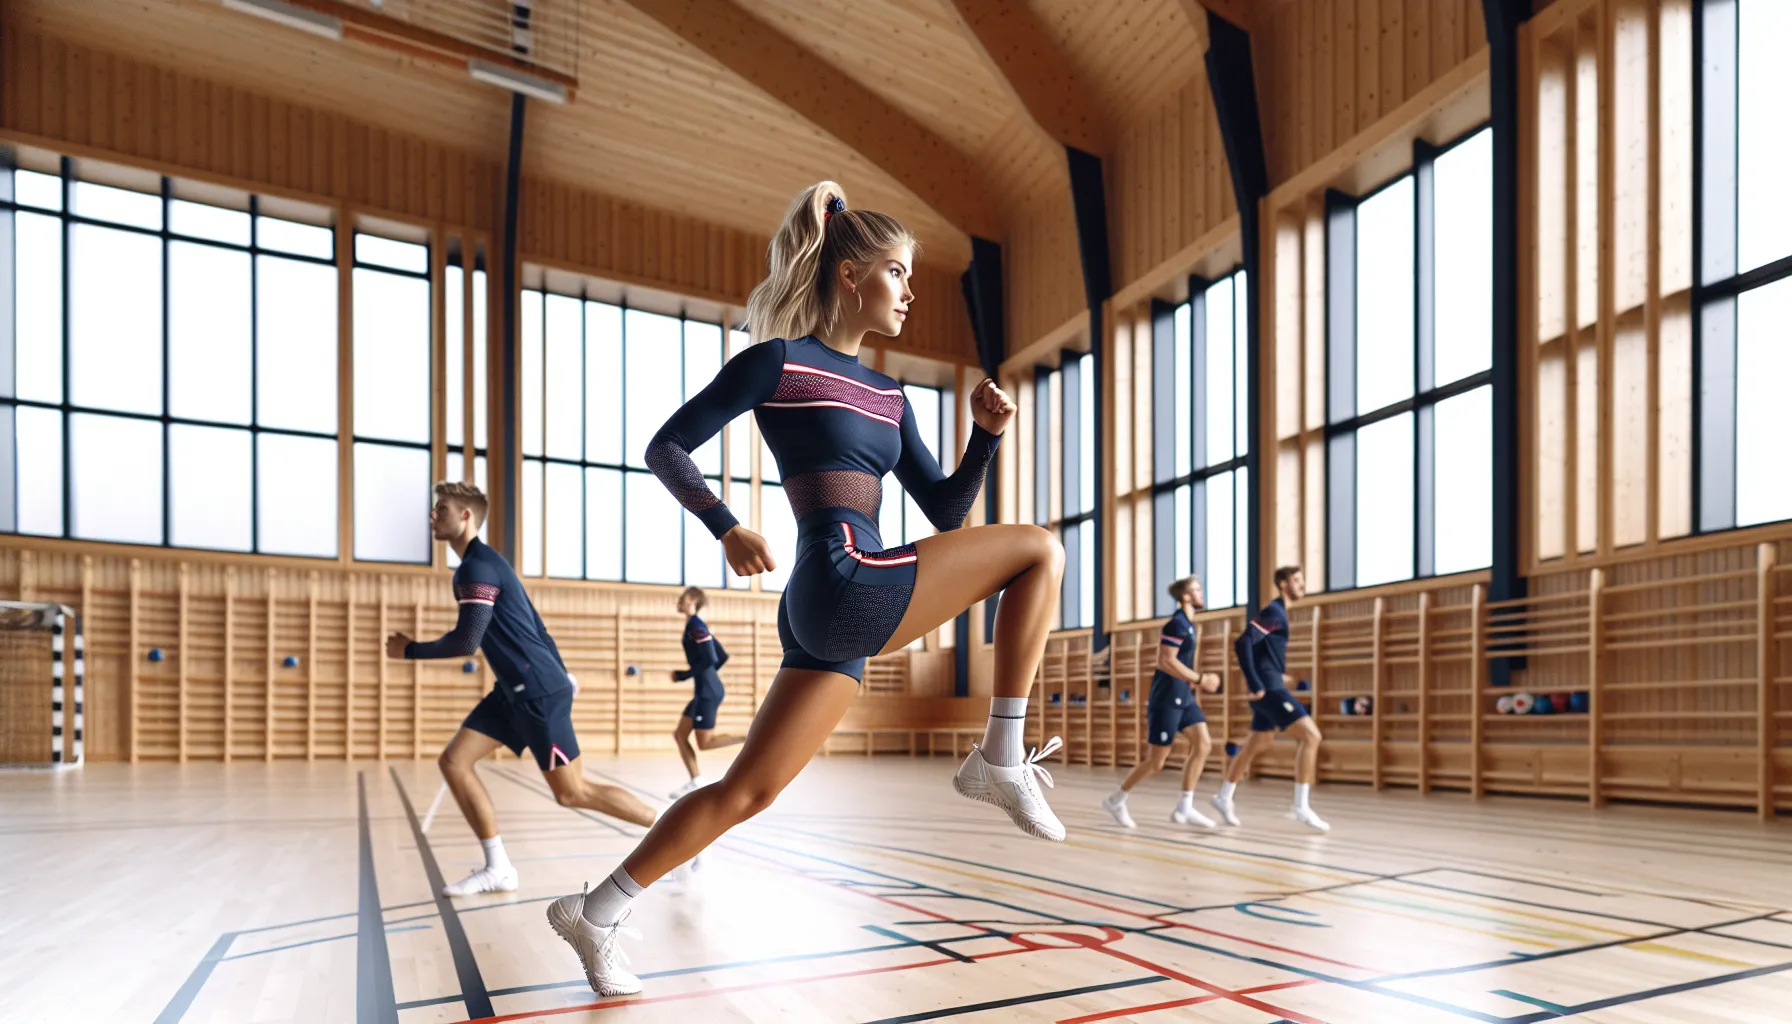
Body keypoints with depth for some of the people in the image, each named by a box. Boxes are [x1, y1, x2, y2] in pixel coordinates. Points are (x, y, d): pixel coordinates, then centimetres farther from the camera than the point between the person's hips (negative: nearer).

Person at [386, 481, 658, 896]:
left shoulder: (477, 566, -14)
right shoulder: (481, 563, 18)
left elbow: (466, 642, -21)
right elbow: (532, 625, 22)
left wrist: (408, 650, -5)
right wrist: (559, 676, 26)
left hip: (539, 691, -10)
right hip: (516, 690, 10)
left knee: (573, 793, -4)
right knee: (454, 761, 3)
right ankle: (498, 868, 7)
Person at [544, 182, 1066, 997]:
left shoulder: (887, 397, 21)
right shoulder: (780, 360, 0)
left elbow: (945, 512, 20)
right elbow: (665, 448, 0)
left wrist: (987, 433, 5)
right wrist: (726, 527, -15)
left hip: (830, 617, 8)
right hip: (846, 585, -8)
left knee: (747, 791, 11)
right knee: (1041, 550, -2)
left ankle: (596, 913, 21)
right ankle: (1001, 761, -1)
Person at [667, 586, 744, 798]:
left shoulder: (696, 626, -13)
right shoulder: (696, 626, 16)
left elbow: (709, 660, -22)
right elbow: (723, 656, 19)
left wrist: (683, 676, -14)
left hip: (708, 692, -10)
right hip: (705, 690, 10)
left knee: (705, 743, -6)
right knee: (680, 735, 11)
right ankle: (697, 781, 11)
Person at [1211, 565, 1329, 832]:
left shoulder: (1278, 613, 16)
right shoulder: (1273, 612, -13)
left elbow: (1264, 650, 27)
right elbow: (1243, 643, -23)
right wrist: (1256, 685, -24)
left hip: (1270, 688, 10)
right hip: (1269, 688, -10)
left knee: (1257, 744, 18)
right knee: (1310, 735, -13)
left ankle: (1224, 797, 28)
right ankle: (1300, 807, -10)